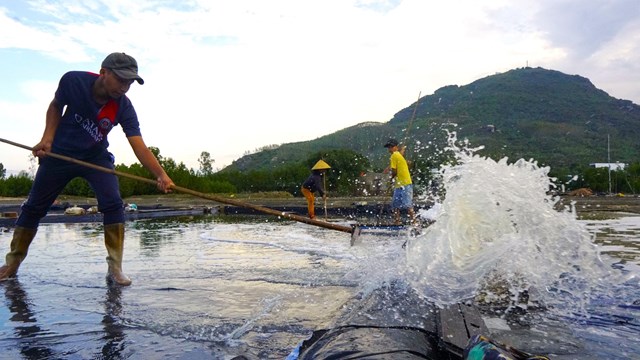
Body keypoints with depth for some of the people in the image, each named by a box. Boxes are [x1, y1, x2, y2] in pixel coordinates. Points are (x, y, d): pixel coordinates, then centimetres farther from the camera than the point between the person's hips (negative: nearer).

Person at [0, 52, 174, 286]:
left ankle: (115, 269, -12)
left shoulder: (124, 107, -24)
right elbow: (56, 106, 0)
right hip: (59, 154, 1)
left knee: (113, 204, -20)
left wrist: (161, 174, -48)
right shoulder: (73, 81, -22)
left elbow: (139, 147, -34)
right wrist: (48, 138, -13)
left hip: (96, 157, 0)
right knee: (34, 207, 10)